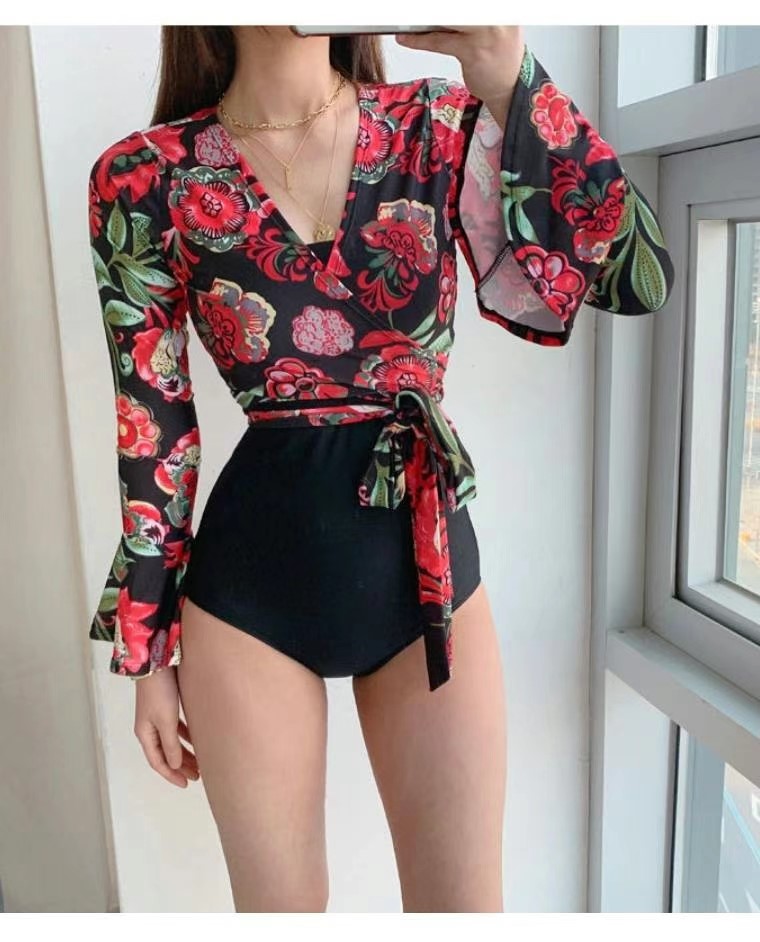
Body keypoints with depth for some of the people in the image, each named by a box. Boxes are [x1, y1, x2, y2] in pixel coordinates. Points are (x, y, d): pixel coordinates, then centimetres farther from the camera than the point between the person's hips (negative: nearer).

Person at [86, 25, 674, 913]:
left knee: (465, 902, 14)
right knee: (281, 903, 17)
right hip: (249, 584, -1)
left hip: (429, 565, 2)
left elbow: (641, 278, -10)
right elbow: (153, 433, -1)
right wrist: (149, 650, 4)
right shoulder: (146, 178, -5)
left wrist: (508, 80, -20)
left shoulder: (440, 125, -1)